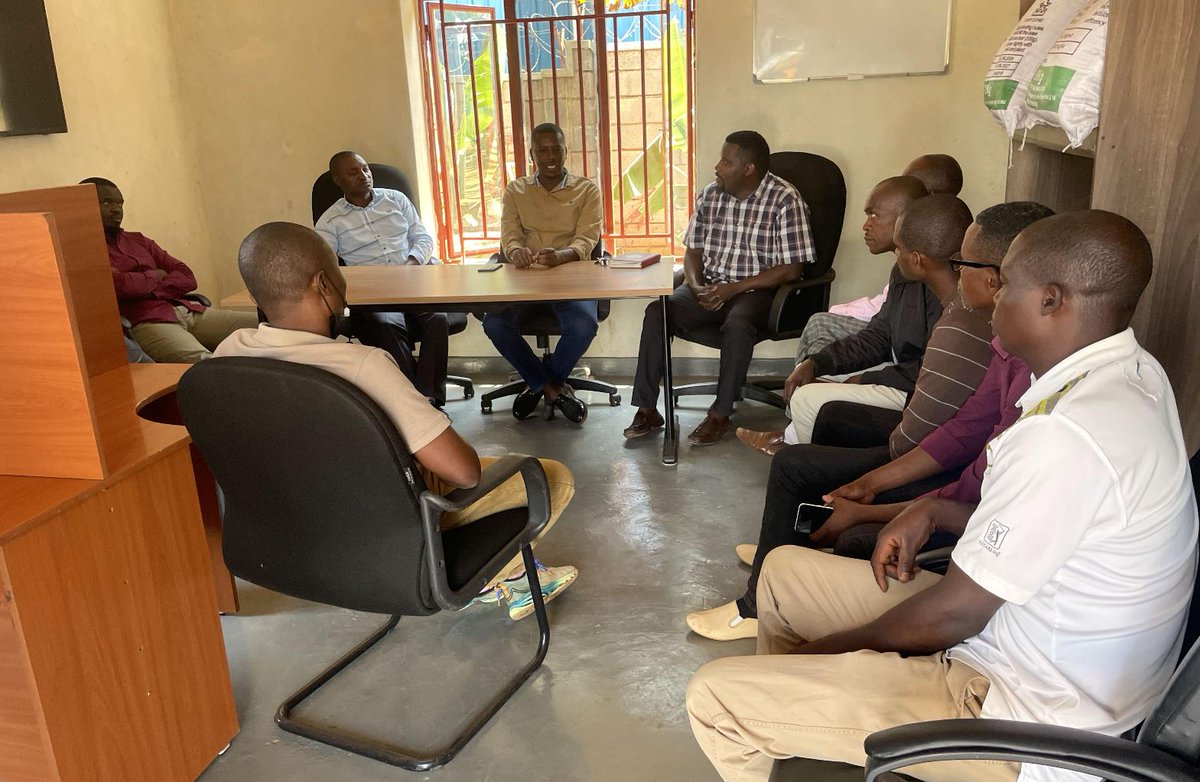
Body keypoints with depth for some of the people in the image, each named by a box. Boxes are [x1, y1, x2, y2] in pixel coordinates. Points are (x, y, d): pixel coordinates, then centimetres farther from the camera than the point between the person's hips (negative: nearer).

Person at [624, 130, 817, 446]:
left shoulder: (785, 200, -10)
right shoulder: (710, 194, 7)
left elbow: (791, 268, -13)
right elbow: (693, 249, 14)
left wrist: (733, 289, -17)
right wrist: (696, 285, -8)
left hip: (756, 290, -5)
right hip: (709, 287, 5)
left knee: (737, 324, -37)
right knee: (657, 311, -20)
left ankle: (720, 415, -22)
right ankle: (646, 409, -15)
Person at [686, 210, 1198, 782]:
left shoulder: (1066, 434, -31)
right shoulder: (1134, 375, 0)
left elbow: (952, 614, -23)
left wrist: (825, 649, -7)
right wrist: (936, 513, 1)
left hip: (1020, 718, -10)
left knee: (714, 697, -13)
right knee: (785, 569, 17)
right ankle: (783, 728, 34)